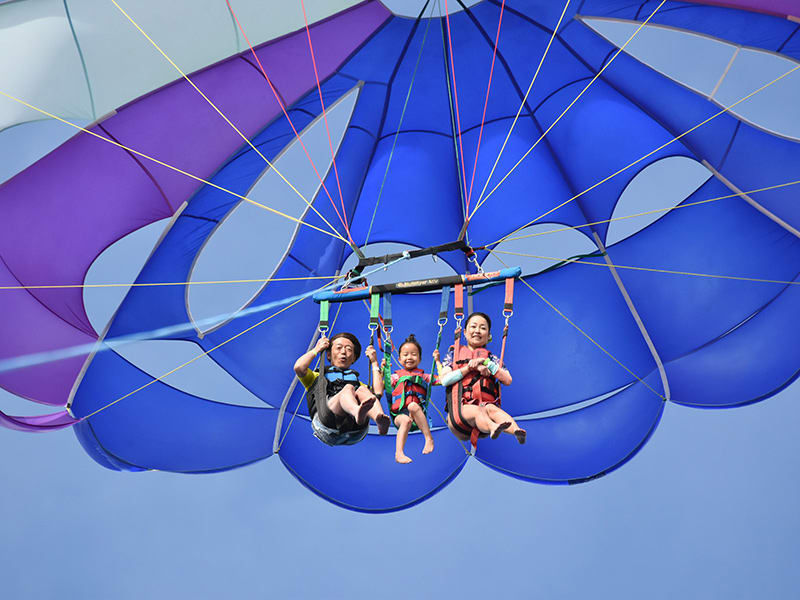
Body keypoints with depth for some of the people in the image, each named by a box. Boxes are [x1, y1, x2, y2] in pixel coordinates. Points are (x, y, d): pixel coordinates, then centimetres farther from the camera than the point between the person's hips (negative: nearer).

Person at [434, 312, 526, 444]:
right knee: (475, 410, -37)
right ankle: (493, 428, -69)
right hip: (461, 408, -2)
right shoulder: (454, 353, 21)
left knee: (491, 409, -35)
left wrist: (486, 363, -1)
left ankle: (515, 430, -63)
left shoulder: (491, 358, 24)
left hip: (485, 404, 2)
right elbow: (444, 380, 3)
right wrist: (469, 368, -4)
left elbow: (508, 380, 6)